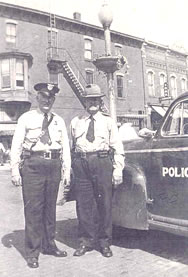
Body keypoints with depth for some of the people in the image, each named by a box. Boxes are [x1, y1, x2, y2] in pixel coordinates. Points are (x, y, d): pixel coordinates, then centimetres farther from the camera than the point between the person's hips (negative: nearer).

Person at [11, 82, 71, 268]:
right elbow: (16, 146, 0)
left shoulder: (59, 121, 13)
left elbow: (65, 147, 13)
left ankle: (49, 245, 29)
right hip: (33, 164, -3)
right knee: (33, 208, -1)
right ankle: (32, 252, 12)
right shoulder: (26, 118, 3)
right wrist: (15, 171, -6)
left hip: (54, 165, 4)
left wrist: (66, 171, 7)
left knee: (50, 207, 13)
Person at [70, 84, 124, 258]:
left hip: (102, 162, -1)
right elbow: (71, 146, 13)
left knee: (104, 203, 2)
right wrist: (70, 168, 6)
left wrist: (118, 169, -3)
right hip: (81, 164, 2)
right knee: (83, 203, 4)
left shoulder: (108, 121, 11)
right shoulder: (76, 122, 16)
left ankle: (104, 241, 17)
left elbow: (117, 147, 6)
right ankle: (86, 240, 19)